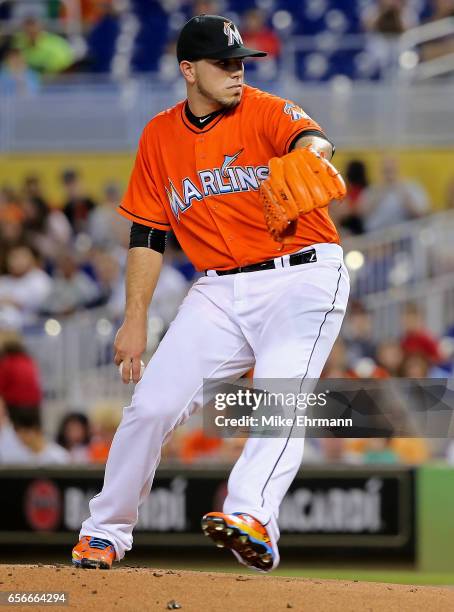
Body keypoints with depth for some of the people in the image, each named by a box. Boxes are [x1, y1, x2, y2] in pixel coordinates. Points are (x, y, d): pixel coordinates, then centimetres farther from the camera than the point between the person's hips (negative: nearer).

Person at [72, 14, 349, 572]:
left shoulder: (264, 112, -6)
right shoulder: (159, 137, 7)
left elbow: (311, 139, -28)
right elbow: (147, 233, 12)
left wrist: (308, 155, -53)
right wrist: (135, 321, 6)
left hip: (302, 277, -4)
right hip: (219, 291, 4)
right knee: (151, 405, -3)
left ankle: (251, 519, -40)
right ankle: (104, 532, 12)